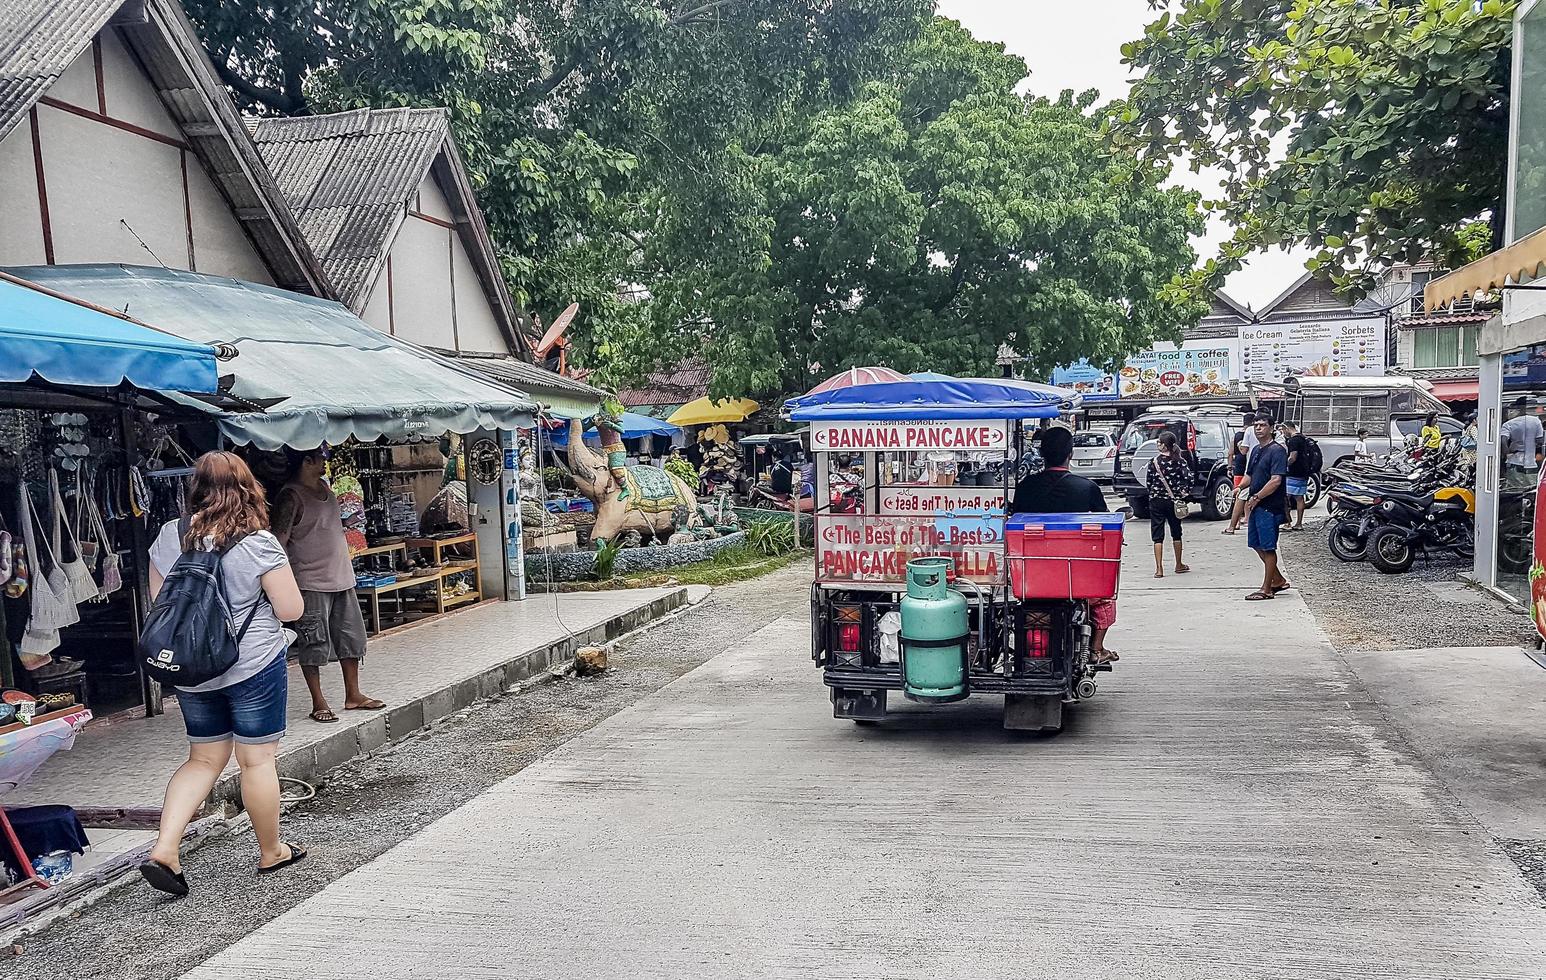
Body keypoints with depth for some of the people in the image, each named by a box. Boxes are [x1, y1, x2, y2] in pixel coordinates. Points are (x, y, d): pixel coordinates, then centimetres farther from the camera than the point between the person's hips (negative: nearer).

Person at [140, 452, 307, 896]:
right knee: (257, 760, 8)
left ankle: (164, 849, 7)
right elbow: (291, 610, -12)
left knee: (203, 759, 18)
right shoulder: (258, 543, -16)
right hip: (252, 665, -5)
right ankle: (271, 851, 22)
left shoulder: (168, 536, -1)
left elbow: (158, 601, 10)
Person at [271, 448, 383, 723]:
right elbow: (279, 542, -18)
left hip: (342, 577, 9)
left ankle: (353, 695, 24)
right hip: (311, 583, -9)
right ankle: (319, 703, 9)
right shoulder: (291, 496, -14)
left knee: (351, 637, 13)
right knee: (313, 643, 0)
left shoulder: (323, 486, 11)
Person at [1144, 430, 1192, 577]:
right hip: (1174, 501, 2)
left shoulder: (1154, 461, -8)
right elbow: (1191, 477, -14)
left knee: (1157, 536, 1)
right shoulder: (1179, 460, -5)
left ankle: (1159, 569, -6)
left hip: (1156, 500, -2)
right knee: (1176, 533, 19)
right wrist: (1184, 491, -1)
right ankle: (1179, 565, 29)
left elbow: (1148, 481, -3)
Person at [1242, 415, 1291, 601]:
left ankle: (1267, 589, 6)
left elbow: (1276, 480, -21)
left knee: (1268, 548, -2)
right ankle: (1278, 580, 28)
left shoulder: (1277, 450, -13)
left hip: (1269, 507, -9)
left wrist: (1256, 497, -18)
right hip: (1256, 506, 9)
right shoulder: (1256, 450, 15)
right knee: (1257, 545, 14)